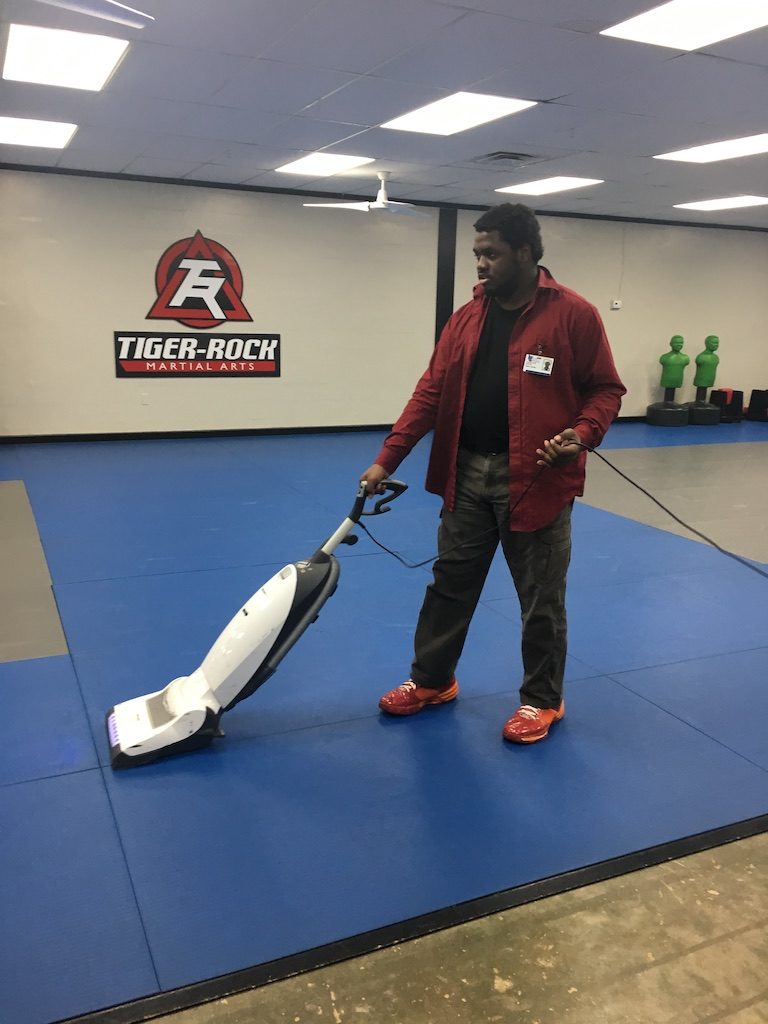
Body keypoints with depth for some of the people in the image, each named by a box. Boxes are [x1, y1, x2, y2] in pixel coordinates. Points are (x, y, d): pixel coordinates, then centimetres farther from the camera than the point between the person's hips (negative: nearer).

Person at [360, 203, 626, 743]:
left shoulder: (574, 315, -7)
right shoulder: (468, 317, 7)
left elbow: (606, 389, -3)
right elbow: (431, 392, 5)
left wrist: (581, 436, -23)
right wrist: (387, 458, -1)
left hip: (536, 478, -5)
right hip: (467, 474, 5)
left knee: (540, 598, 8)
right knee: (450, 583, 15)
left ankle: (542, 699, 27)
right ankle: (432, 680, 33)